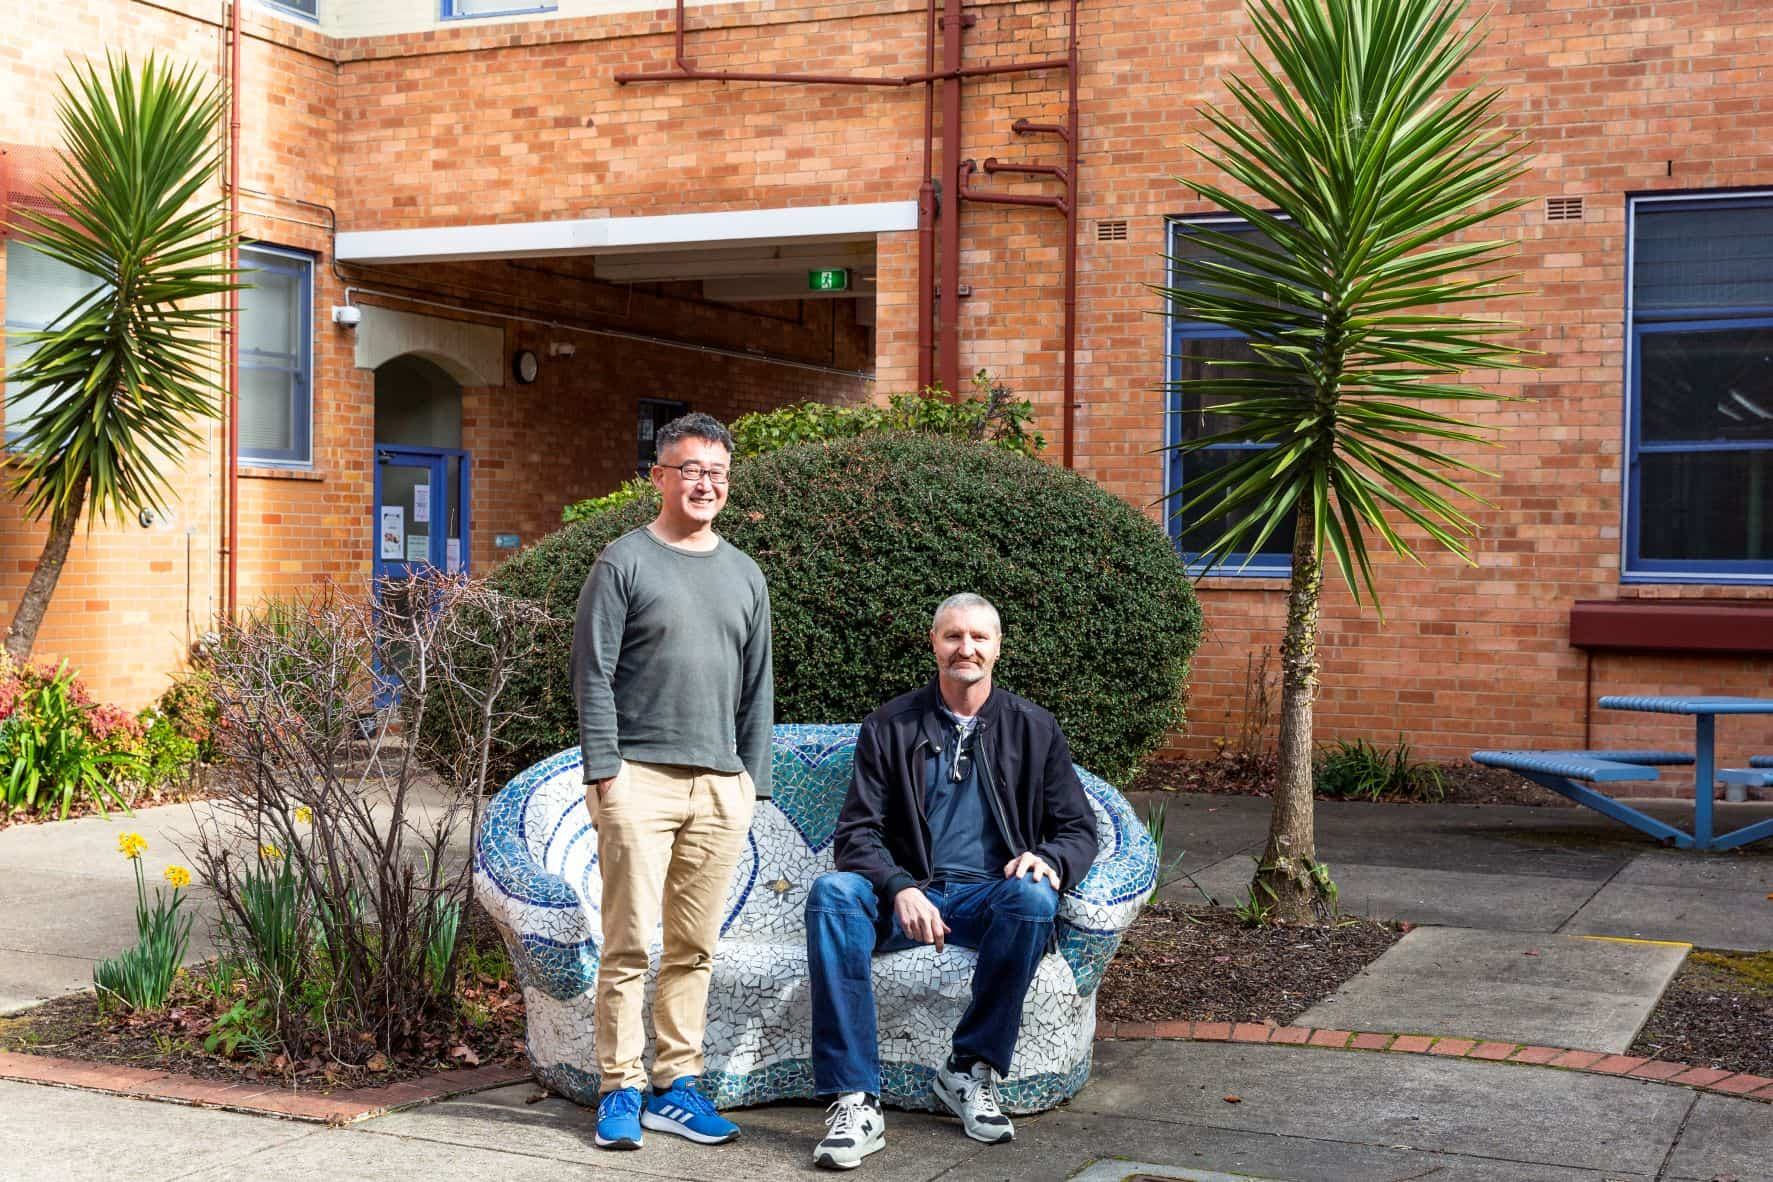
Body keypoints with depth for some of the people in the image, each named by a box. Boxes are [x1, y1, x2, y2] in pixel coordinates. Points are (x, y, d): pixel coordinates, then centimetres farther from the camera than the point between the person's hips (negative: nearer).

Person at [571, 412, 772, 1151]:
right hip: (641, 777, -4)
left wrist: (751, 778, 10)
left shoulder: (744, 575, 15)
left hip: (720, 786, 5)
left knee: (695, 947, 6)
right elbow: (593, 676, -4)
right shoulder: (625, 562, 1)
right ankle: (620, 1091, 4)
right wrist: (605, 772, -11)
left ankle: (675, 1089, 14)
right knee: (629, 943, -4)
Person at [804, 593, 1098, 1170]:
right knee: (831, 892, -32)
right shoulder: (890, 726, 8)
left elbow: (1079, 829, 10)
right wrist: (901, 889, -20)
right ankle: (855, 1101, -35)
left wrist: (1050, 858, -15)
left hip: (989, 896, 0)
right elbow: (857, 833, 1)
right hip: (908, 895, 0)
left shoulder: (1032, 728, 11)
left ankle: (971, 1070, -18)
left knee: (1034, 897, -35)